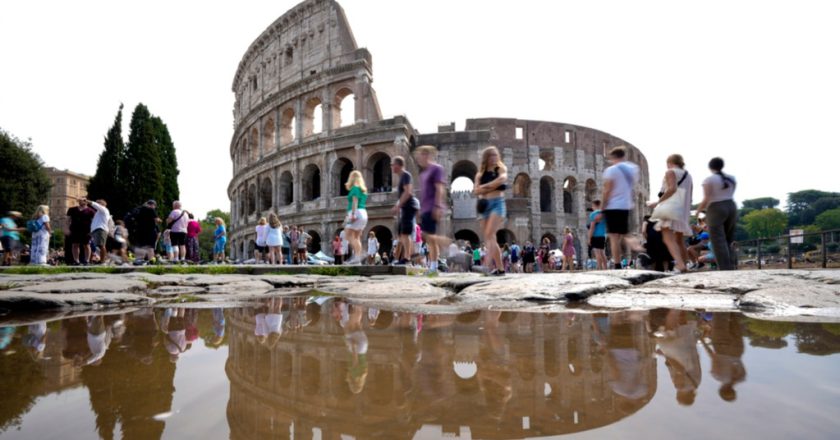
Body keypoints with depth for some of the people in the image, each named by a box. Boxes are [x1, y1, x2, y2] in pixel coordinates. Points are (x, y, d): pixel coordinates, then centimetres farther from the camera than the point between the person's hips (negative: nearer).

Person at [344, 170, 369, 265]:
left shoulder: (355, 188, -4)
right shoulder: (363, 189, 20)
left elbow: (355, 201, -15)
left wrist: (353, 214, -21)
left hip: (356, 213, -9)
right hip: (364, 213, 9)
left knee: (349, 235, -11)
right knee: (357, 237, 8)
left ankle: (356, 256, -23)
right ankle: (358, 257, 2)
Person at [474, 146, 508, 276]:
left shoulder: (501, 168, 7)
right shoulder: (480, 173, 13)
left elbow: (502, 179, -16)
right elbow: (477, 191, 1)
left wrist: (485, 186, -9)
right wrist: (492, 187, -10)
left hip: (498, 203, -4)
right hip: (485, 205, 5)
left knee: (489, 235, -19)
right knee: (490, 238, 3)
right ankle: (500, 268, 9)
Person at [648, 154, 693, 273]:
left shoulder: (670, 172, 0)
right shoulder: (688, 175, 23)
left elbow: (672, 189, -17)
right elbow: (689, 197, 22)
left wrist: (657, 203, -15)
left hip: (671, 208, -9)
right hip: (684, 211, 9)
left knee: (668, 239, -17)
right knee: (680, 241, 17)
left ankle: (680, 265, -33)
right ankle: (684, 266, 18)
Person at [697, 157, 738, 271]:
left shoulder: (708, 180, -8)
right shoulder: (731, 178, 9)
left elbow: (706, 199, -12)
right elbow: (730, 195, 14)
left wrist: (699, 210, 4)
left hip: (716, 210, -6)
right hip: (731, 208, 6)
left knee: (719, 241, -6)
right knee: (729, 241, 13)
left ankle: (726, 269, -12)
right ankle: (733, 267, 8)